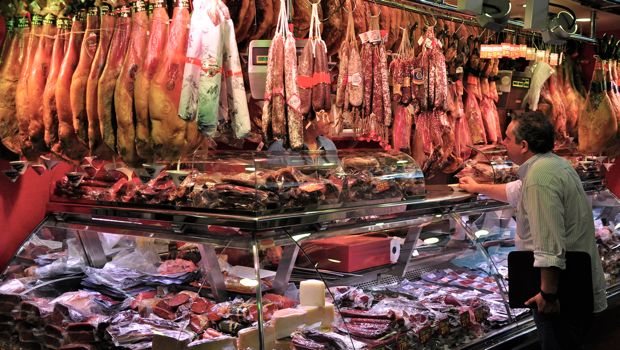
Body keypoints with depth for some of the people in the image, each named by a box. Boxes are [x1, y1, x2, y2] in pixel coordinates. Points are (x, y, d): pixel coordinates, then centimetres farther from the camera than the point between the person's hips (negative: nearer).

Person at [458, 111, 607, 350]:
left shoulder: (539, 177, -22)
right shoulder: (554, 163, 11)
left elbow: (549, 246, -28)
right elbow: (516, 192, 32)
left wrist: (547, 293, -24)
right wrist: (479, 188, 43)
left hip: (562, 296, -10)